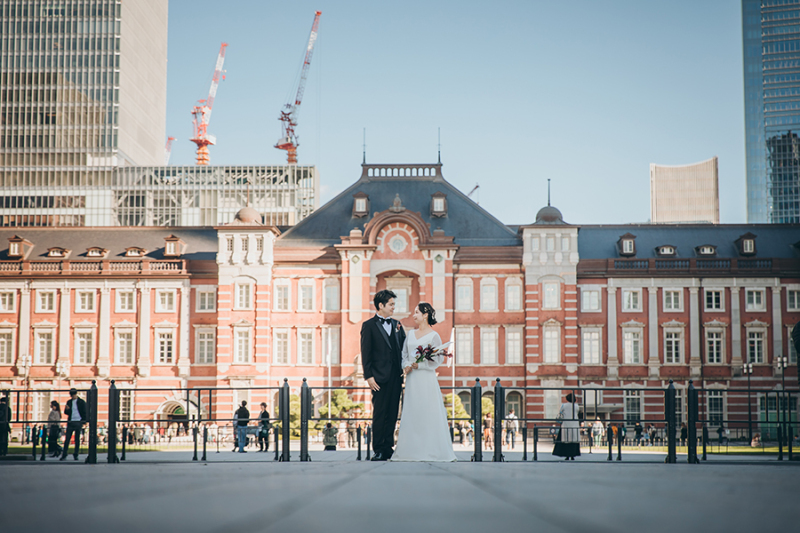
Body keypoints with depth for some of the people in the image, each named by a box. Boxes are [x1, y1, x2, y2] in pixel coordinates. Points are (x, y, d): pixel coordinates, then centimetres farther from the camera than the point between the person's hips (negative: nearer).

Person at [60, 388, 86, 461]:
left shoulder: (81, 402, 1)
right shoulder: (69, 402, 12)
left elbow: (84, 413, 2)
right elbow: (66, 413, 13)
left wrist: (84, 422, -6)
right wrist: (66, 409, -10)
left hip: (78, 422, -3)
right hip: (70, 422, 3)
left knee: (77, 439, 2)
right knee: (67, 439, -3)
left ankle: (76, 455, 10)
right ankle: (64, 455, -3)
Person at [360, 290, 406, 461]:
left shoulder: (397, 325, 15)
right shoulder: (369, 325, 1)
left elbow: (403, 349, 15)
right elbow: (365, 353, -3)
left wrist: (403, 371, 0)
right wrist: (368, 376, -10)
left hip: (395, 376, 5)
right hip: (379, 377, -5)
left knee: (392, 414, 6)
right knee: (379, 414, -3)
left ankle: (389, 449, 12)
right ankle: (379, 450, 2)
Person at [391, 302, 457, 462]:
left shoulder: (433, 336, -3)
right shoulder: (411, 334, 15)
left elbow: (438, 359, -7)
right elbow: (405, 354, 16)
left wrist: (419, 364, -14)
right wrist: (406, 365, -4)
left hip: (426, 377, -6)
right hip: (412, 378, 6)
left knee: (428, 412, -6)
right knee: (411, 412, 3)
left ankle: (432, 450, -1)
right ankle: (413, 450, 7)